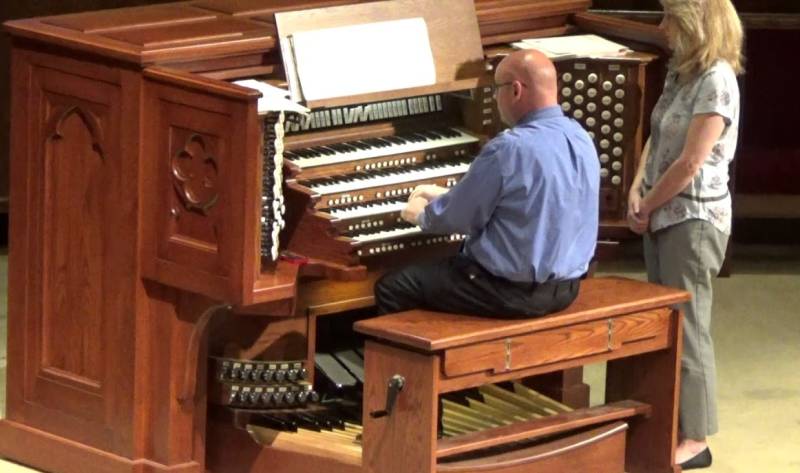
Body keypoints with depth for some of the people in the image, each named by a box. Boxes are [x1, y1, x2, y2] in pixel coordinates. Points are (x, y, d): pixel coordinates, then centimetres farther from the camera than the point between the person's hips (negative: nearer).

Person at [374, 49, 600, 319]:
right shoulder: (581, 139, 3)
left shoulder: (508, 149, -23)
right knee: (447, 265, 33)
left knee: (391, 289, 7)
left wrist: (421, 214, 12)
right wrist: (443, 196, 26)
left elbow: (456, 217, -11)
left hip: (513, 291, -8)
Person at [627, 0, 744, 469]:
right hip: (664, 216, 9)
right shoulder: (682, 72, 10)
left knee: (687, 328, -5)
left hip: (693, 219, -9)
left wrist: (648, 206, -9)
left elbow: (690, 164, -20)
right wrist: (637, 191, -2)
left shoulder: (717, 81, -18)